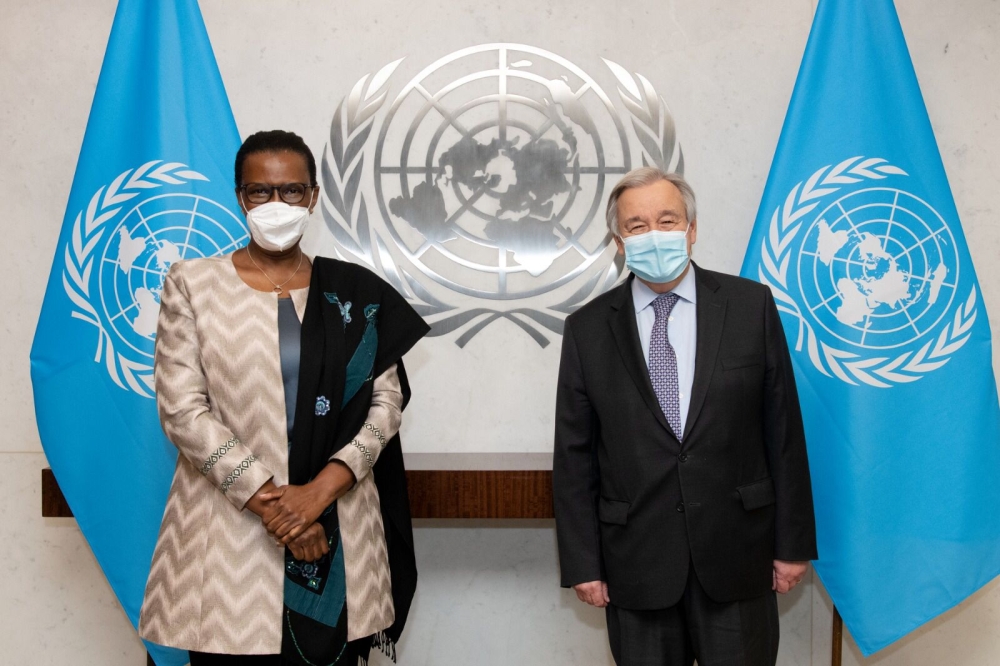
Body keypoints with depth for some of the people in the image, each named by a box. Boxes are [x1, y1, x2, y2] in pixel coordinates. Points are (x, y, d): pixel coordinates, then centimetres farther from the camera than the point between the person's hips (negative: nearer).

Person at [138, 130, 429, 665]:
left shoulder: (354, 294, 5)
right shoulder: (192, 283, 1)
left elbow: (387, 403, 1)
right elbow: (181, 409, -6)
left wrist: (321, 489, -14)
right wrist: (267, 500, -13)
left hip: (336, 524, 2)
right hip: (228, 526, -1)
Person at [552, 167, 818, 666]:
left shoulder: (750, 305, -1)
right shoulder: (588, 328, 0)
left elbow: (783, 429, 1)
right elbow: (574, 455, 2)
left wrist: (794, 541, 1)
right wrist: (582, 563, 0)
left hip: (737, 553, 0)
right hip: (636, 560, 1)